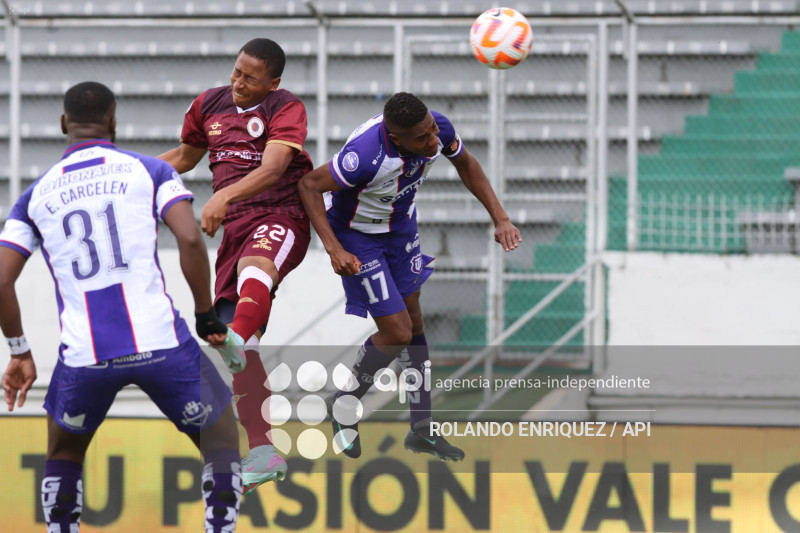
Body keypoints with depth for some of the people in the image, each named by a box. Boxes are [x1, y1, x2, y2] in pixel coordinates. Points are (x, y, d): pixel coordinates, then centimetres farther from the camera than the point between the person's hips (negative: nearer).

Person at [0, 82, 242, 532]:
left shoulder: (37, 195, 13)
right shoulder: (149, 171, 7)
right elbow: (191, 241, -7)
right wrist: (207, 316, 4)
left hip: (84, 357, 2)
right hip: (161, 341, -2)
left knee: (64, 454, 28)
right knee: (221, 440, 18)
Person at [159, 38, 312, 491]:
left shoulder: (287, 109, -5)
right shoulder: (210, 105, 14)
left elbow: (272, 168, -22)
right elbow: (185, 156, 32)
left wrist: (224, 197, -38)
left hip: (281, 219, -6)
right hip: (235, 228, 6)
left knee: (254, 263, -42)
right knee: (243, 350, -4)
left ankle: (237, 337, -71)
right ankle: (264, 453, -2)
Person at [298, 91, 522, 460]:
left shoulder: (438, 130, -23)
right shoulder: (367, 155, -41)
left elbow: (466, 165, 1)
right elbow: (309, 185, -28)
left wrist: (500, 219, -5)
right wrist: (334, 250, -34)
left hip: (401, 225, 7)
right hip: (357, 236, -7)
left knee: (414, 322, 14)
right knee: (397, 333, -7)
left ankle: (421, 430, 27)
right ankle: (343, 404, 19)